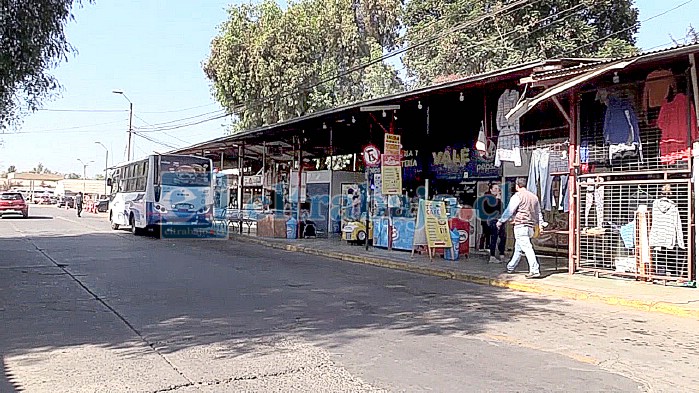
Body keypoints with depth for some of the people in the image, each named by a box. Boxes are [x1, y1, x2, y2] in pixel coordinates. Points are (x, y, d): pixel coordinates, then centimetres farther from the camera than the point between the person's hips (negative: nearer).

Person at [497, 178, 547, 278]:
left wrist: (500, 221, 0)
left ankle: (534, 271, -20)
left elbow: (509, 211, -8)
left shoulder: (517, 196, -6)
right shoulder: (534, 197, 18)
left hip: (521, 226, -8)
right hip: (530, 226, 8)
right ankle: (510, 268, 30)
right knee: (518, 248, 19)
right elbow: (538, 212, 22)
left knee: (527, 248, -13)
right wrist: (541, 223, 26)